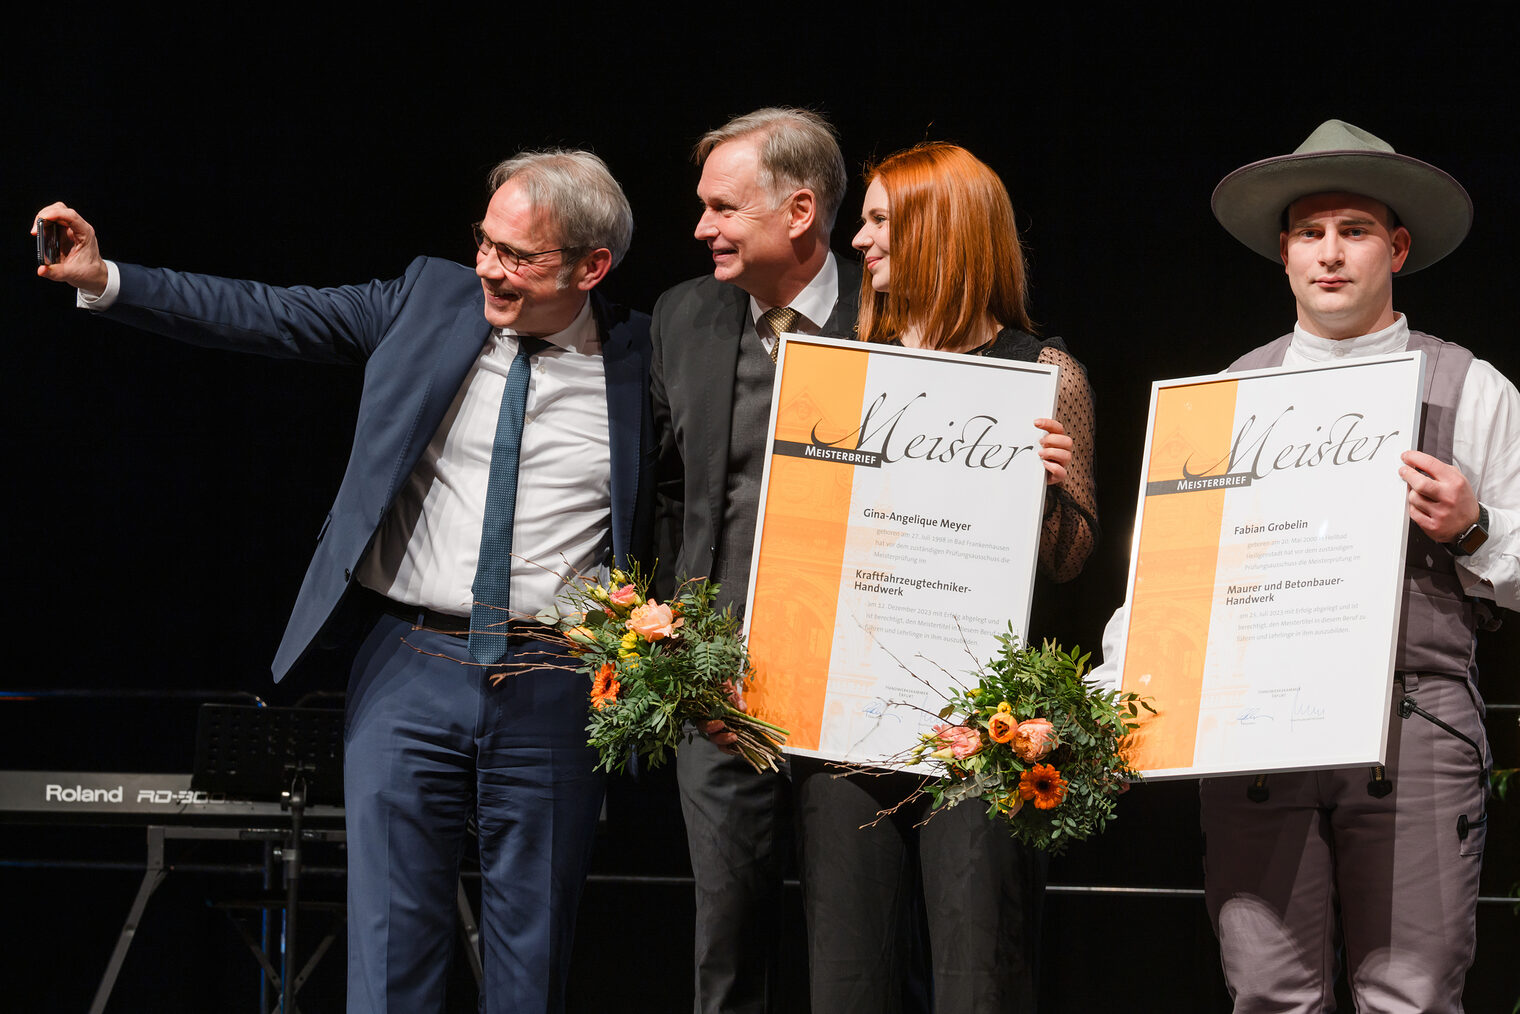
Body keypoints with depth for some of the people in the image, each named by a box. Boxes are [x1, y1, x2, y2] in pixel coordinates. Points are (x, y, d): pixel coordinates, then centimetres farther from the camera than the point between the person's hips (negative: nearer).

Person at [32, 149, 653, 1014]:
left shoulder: (640, 358, 0)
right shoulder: (431, 299, 4)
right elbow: (267, 317, 4)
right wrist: (106, 280, -3)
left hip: (555, 692, -1)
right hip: (409, 671, 1)